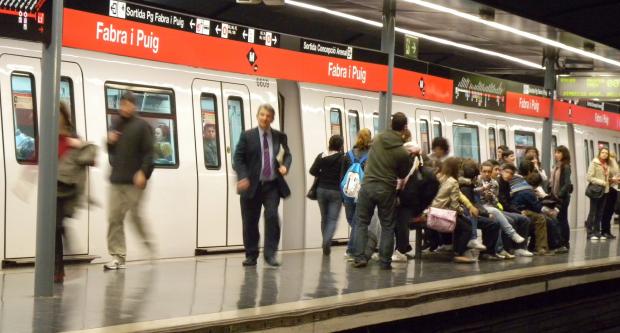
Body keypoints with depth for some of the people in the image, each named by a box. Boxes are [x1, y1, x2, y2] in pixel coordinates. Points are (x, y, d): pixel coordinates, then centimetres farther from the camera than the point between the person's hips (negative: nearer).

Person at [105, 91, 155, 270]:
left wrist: (143, 172, -19)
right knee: (114, 218, 0)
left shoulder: (142, 126, -3)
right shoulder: (116, 126, 16)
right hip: (116, 179, 6)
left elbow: (148, 152, -9)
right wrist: (110, 142, 2)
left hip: (134, 181, -6)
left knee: (136, 215, 1)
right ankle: (118, 256, 3)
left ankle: (149, 245, 23)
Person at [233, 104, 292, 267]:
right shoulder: (247, 136, 1)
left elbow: (287, 154, 17)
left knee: (272, 216, -15)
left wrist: (285, 165, -6)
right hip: (252, 185, -1)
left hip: (272, 185, 1)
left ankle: (270, 254, -6)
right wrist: (243, 177, -17)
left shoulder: (279, 136, 7)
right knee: (250, 222, 5)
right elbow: (238, 158, -2)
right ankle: (251, 256, 19)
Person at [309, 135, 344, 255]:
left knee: (324, 218, 17)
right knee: (333, 219, -1)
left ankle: (326, 243, 21)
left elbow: (312, 171, -3)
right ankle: (327, 241, -23)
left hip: (321, 190, 3)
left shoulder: (321, 156, -1)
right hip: (336, 191, -3)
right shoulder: (342, 158, -11)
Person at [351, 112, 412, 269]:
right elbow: (402, 174, 2)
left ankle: (360, 257, 3)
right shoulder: (403, 153, -10)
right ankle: (385, 261, 9)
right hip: (387, 190, -2)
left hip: (368, 185, 2)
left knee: (362, 223, 11)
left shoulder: (377, 139, -1)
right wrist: (411, 158, 13)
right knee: (387, 226, 9)